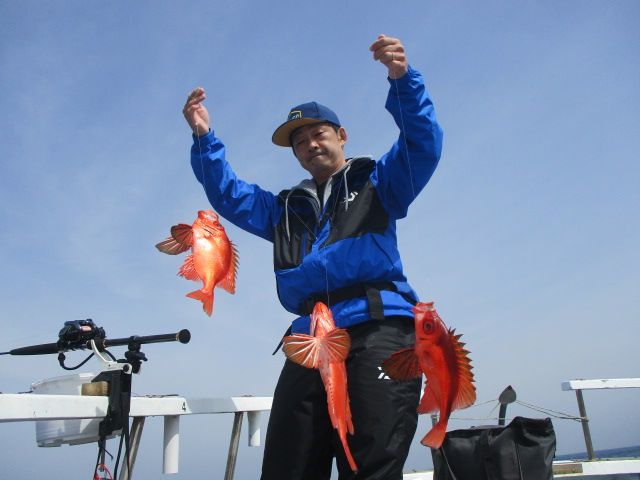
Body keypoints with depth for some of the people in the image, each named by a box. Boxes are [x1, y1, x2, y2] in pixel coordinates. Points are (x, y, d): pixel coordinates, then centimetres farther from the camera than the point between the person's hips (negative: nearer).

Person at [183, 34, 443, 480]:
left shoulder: (376, 183, 19)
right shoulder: (287, 208, 31)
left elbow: (423, 144, 5)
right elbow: (229, 196, 24)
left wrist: (402, 78, -11)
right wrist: (204, 138, 11)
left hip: (377, 328, -4)